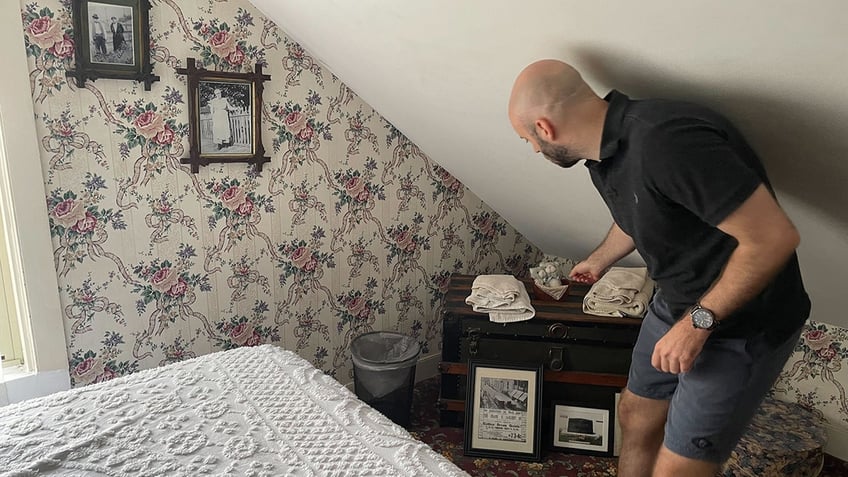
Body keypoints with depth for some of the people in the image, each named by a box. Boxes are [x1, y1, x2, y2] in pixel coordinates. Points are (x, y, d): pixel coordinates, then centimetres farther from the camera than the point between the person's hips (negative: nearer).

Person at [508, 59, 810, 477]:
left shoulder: (666, 142, -32)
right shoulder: (605, 151, -2)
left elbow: (773, 236, -29)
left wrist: (699, 320, -22)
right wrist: (598, 261, 38)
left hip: (742, 323, -8)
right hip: (677, 304, 8)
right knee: (636, 414, 20)